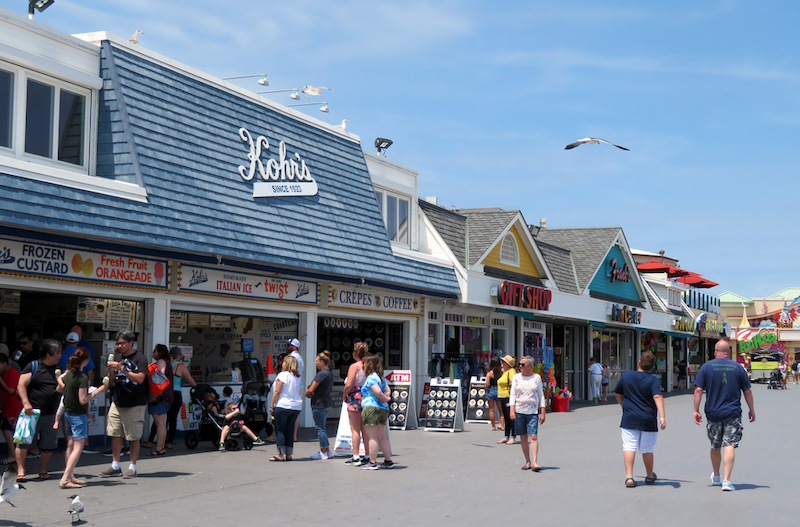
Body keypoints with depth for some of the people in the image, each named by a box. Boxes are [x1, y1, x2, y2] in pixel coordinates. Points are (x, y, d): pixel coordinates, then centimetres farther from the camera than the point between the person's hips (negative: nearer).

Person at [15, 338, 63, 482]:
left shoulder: (57, 369, 13)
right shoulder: (33, 366, -1)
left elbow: (60, 389, 7)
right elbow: (21, 385, -5)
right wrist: (26, 403, -16)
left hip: (50, 415, 5)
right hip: (32, 411, -5)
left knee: (49, 444, 5)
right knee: (25, 441, -6)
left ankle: (43, 470, 20)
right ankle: (20, 471, 1)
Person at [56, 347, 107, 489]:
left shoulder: (68, 374, 3)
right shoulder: (83, 377, -20)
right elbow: (83, 400, -21)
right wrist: (98, 391, -17)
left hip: (68, 412, 9)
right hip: (79, 415, -9)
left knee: (71, 446, 15)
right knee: (78, 447, -8)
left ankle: (70, 476, 21)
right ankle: (65, 479, -14)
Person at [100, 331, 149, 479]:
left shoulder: (139, 359, -6)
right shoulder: (119, 359, 14)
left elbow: (140, 378, -20)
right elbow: (112, 382, 17)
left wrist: (122, 369, -24)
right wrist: (111, 371, -3)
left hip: (135, 405, -6)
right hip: (118, 403, 6)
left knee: (134, 437, 0)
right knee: (115, 435, 5)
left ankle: (132, 467, 7)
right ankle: (115, 466, 13)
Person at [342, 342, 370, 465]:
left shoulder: (354, 366, -11)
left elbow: (348, 385, -17)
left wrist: (345, 396, -2)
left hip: (355, 398, -6)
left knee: (355, 429, -1)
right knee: (365, 429, 11)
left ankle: (356, 457, -1)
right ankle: (367, 456, 13)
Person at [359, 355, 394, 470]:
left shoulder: (370, 378, -11)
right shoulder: (381, 377, 18)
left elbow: (378, 392, -21)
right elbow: (387, 389, 15)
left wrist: (385, 399, -5)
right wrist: (386, 397, -3)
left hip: (371, 408, -9)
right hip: (383, 409, 9)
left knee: (372, 437, -5)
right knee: (381, 437, 14)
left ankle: (372, 463, -3)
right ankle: (388, 461, 17)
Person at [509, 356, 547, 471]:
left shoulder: (537, 377, 5)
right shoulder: (516, 377, 7)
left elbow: (541, 396, 8)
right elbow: (512, 394, 5)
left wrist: (543, 413, 3)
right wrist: (511, 410, -7)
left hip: (533, 411, -2)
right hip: (519, 411, 2)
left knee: (533, 436, -13)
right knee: (523, 437, 4)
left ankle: (535, 462, -17)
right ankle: (528, 462, 13)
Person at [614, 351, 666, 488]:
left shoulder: (626, 376, 3)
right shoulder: (653, 381, -8)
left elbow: (618, 394, 15)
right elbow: (657, 397, -23)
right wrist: (662, 416, -29)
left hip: (629, 419, 1)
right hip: (648, 420, -1)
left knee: (629, 447, -1)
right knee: (647, 449, 11)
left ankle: (629, 477, -14)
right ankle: (650, 476, 27)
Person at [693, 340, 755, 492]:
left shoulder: (706, 367, -1)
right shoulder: (738, 368, 1)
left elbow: (698, 390, -6)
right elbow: (747, 392, 5)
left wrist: (696, 410, -1)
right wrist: (752, 410, 17)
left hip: (713, 414, 1)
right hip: (733, 414, -1)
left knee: (715, 446, 15)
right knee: (730, 445, -5)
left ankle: (716, 477, 32)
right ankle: (726, 480, -15)